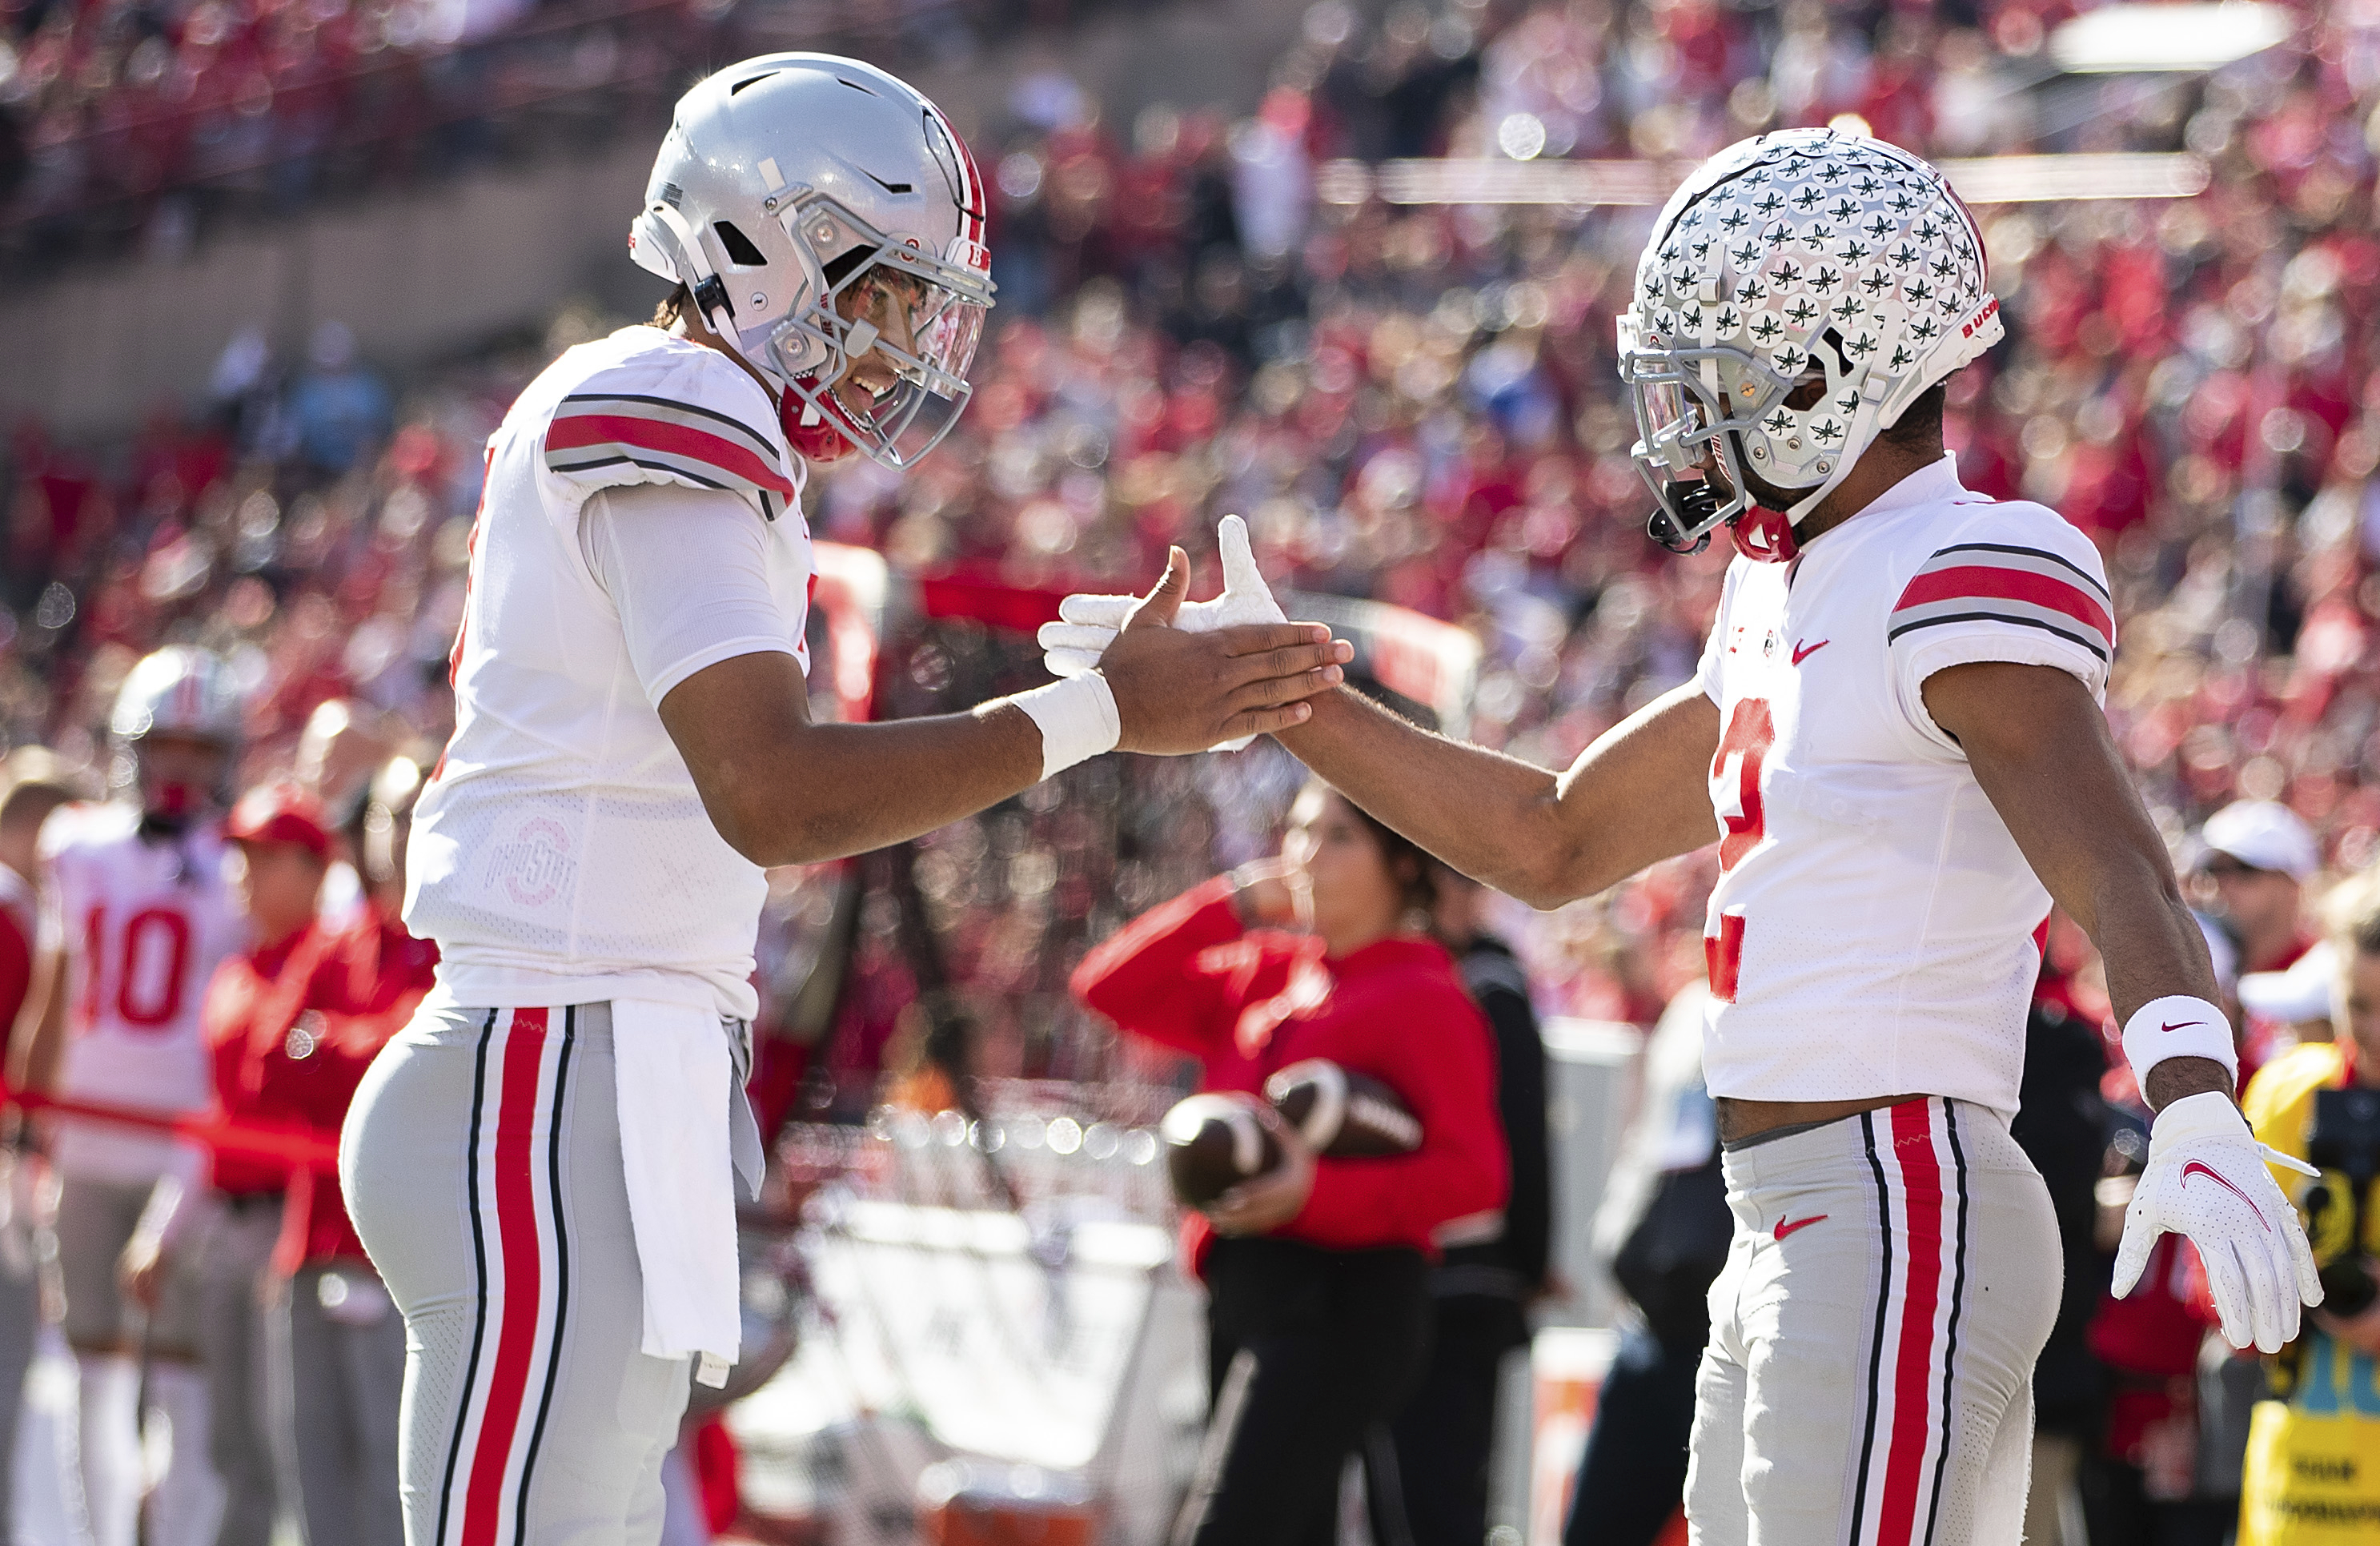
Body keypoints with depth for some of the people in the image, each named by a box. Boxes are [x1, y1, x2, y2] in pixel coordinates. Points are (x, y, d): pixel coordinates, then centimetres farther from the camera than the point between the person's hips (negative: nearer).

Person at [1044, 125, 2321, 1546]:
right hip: (1791, 1230, 10)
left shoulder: (1963, 589, -12)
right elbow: (1551, 844, 27)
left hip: (1899, 1217, -10)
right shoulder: (1793, 596, 18)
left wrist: (2198, 1120, -44)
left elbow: (2121, 882, -26)